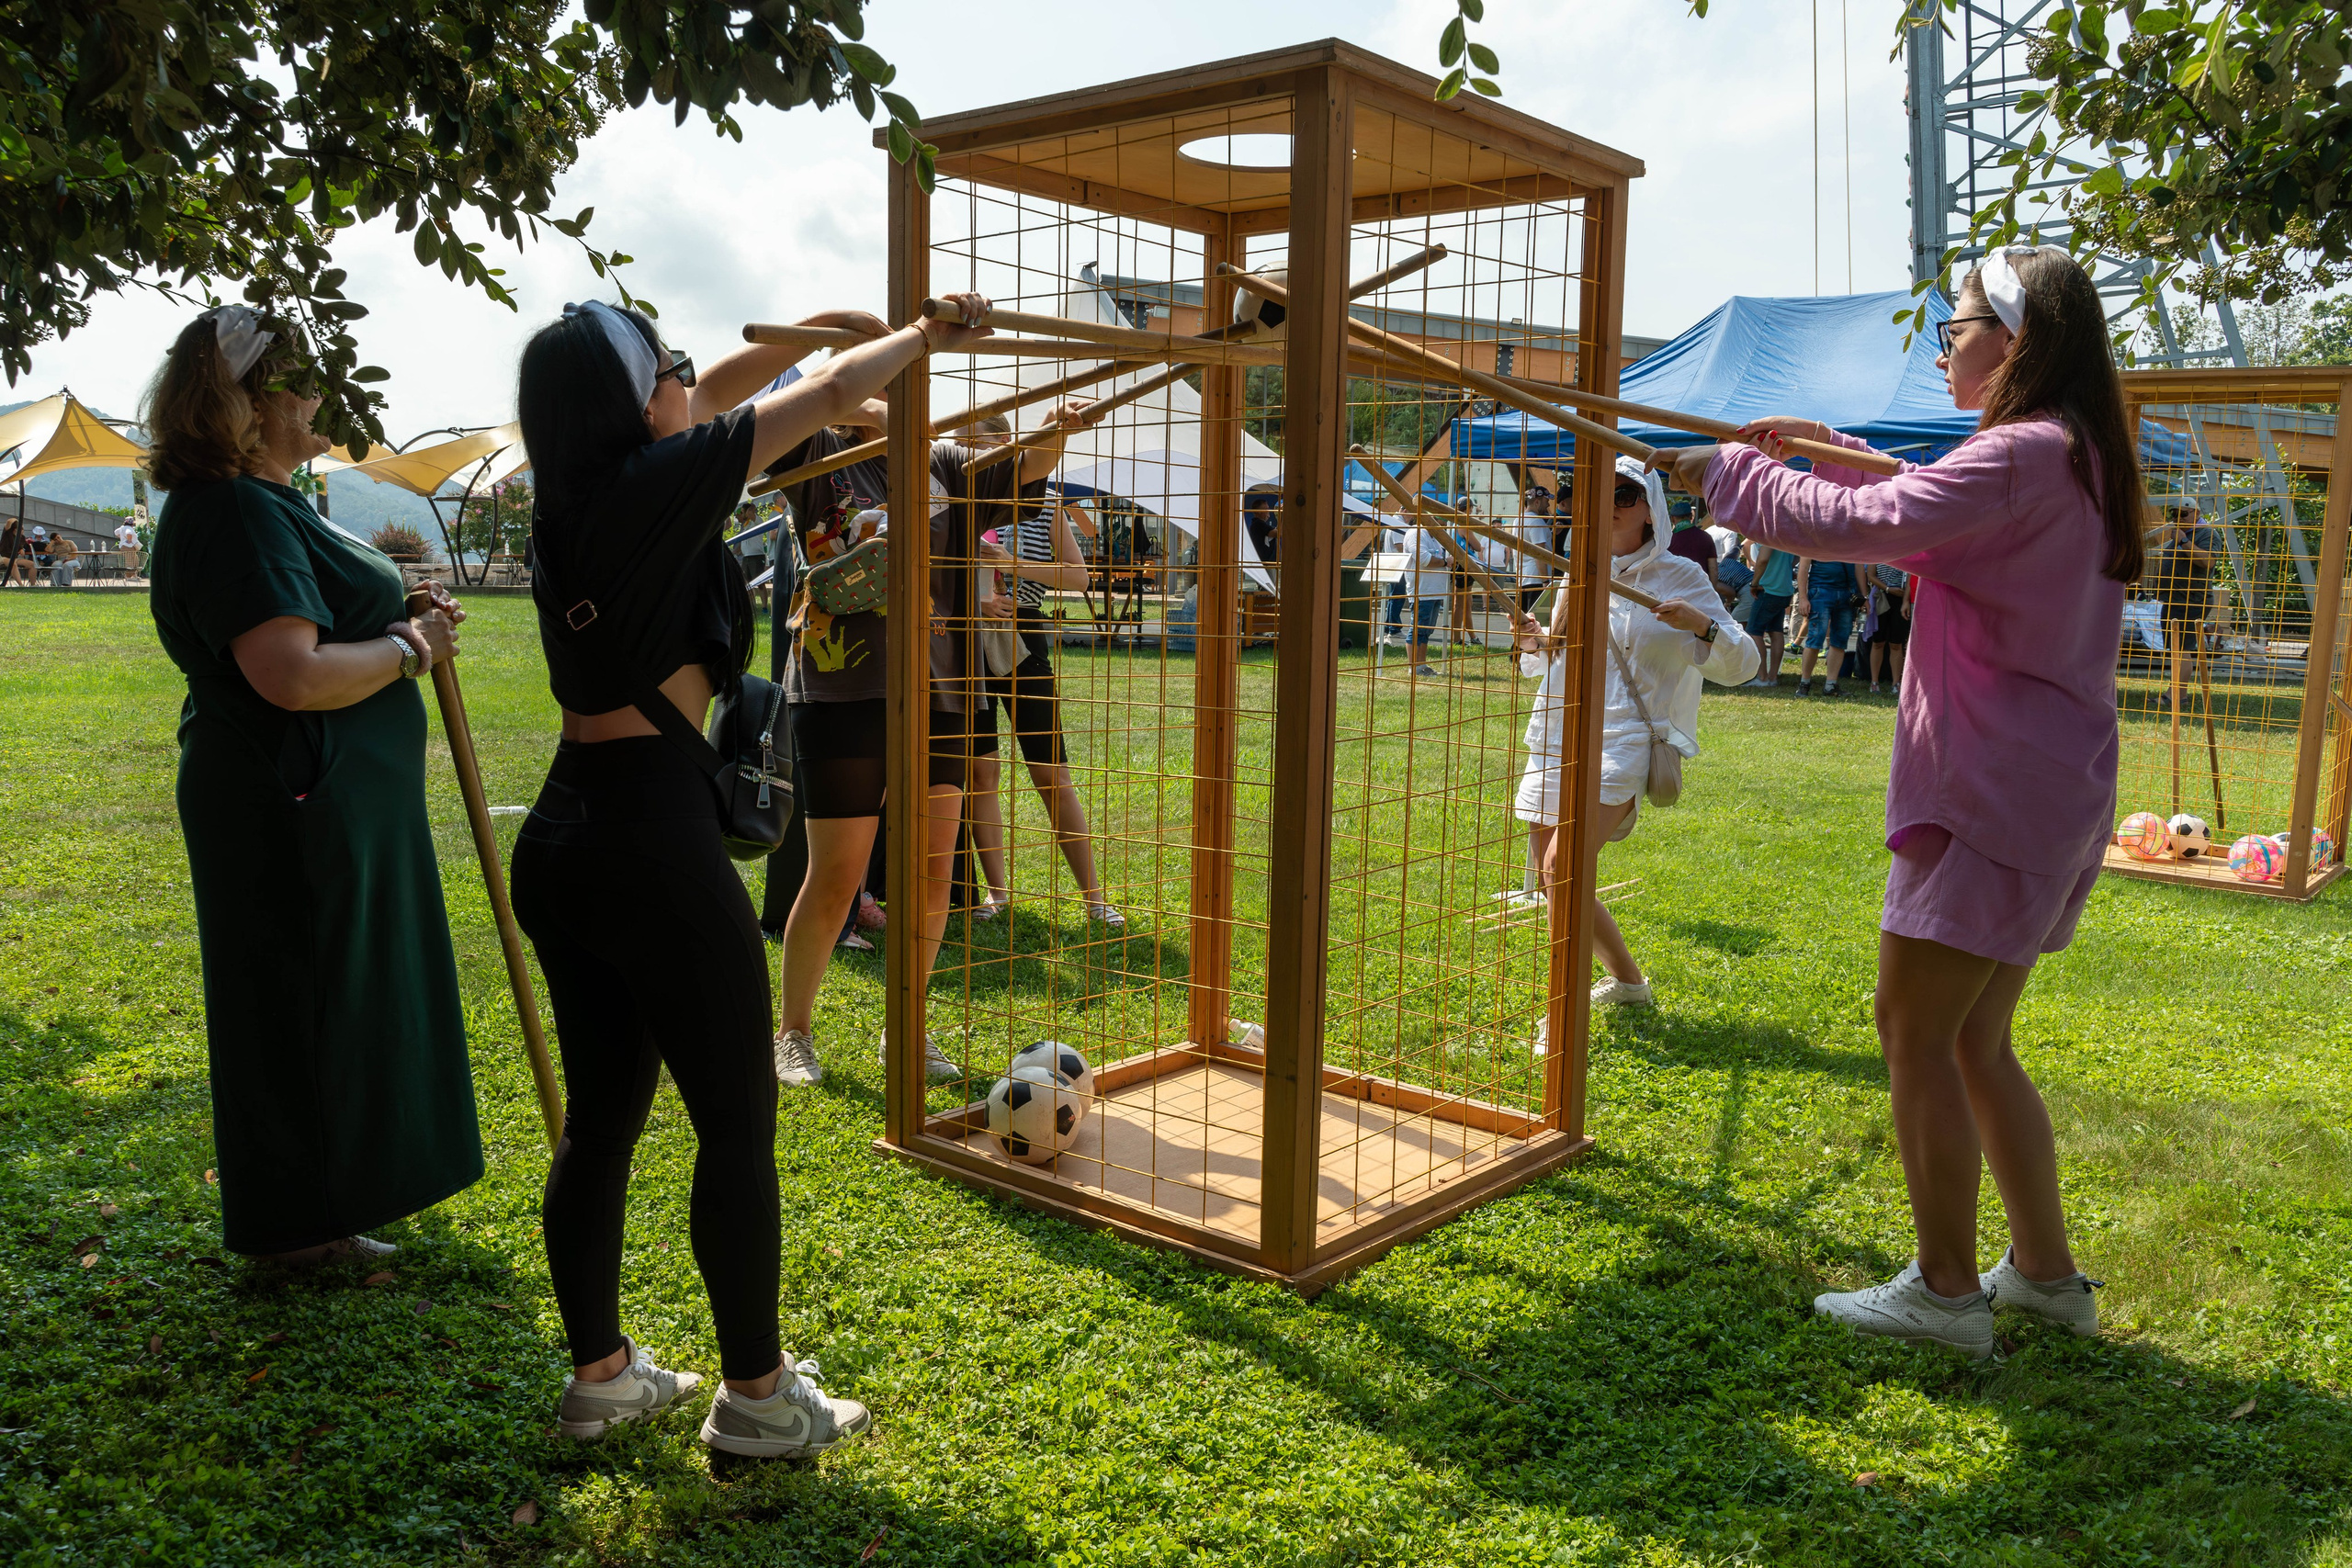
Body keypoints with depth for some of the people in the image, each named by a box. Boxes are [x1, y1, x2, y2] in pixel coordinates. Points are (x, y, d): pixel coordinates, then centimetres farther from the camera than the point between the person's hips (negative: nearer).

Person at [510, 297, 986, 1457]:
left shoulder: (572, 495, 10)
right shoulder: (659, 481, -11)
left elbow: (713, 396, 27)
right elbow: (835, 392, -1)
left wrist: (807, 324, 29)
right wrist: (923, 334, 15)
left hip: (562, 840, 9)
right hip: (653, 839, -9)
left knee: (601, 1116, 16)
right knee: (738, 1120, 3)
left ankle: (600, 1375, 28)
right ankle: (757, 1395, 15)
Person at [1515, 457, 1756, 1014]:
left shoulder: (1680, 576, 0)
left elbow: (1740, 665, -1)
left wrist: (1702, 625, -21)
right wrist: (1534, 645, 3)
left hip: (1623, 743, -6)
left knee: (1563, 862, -25)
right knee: (1556, 879, 11)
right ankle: (1627, 979, 34)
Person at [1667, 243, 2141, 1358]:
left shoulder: (2023, 454, -16)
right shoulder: (2067, 457, 16)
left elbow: (1860, 524, -23)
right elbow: (1922, 508, 30)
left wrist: (1725, 472, -10)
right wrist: (1826, 446, 21)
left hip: (1995, 797, -10)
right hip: (2049, 798, 10)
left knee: (1913, 1029, -2)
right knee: (1974, 1043, 16)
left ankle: (1946, 1291, 7)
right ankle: (2046, 1272, 24)